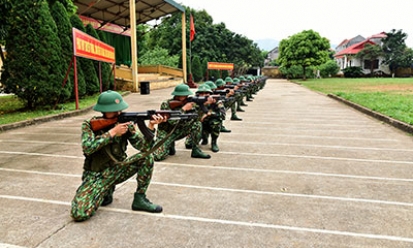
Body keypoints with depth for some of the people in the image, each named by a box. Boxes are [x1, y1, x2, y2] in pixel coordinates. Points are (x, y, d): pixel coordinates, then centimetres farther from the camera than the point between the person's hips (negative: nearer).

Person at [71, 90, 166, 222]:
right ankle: (105, 191, 8)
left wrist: (150, 126, -31)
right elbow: (87, 148, -28)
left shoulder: (126, 124, -5)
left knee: (147, 156, -17)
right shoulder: (89, 125, -10)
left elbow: (144, 147, -15)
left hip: (117, 170, 3)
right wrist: (112, 132, -29)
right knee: (79, 213, -24)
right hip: (95, 175, -2)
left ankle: (140, 198, -5)